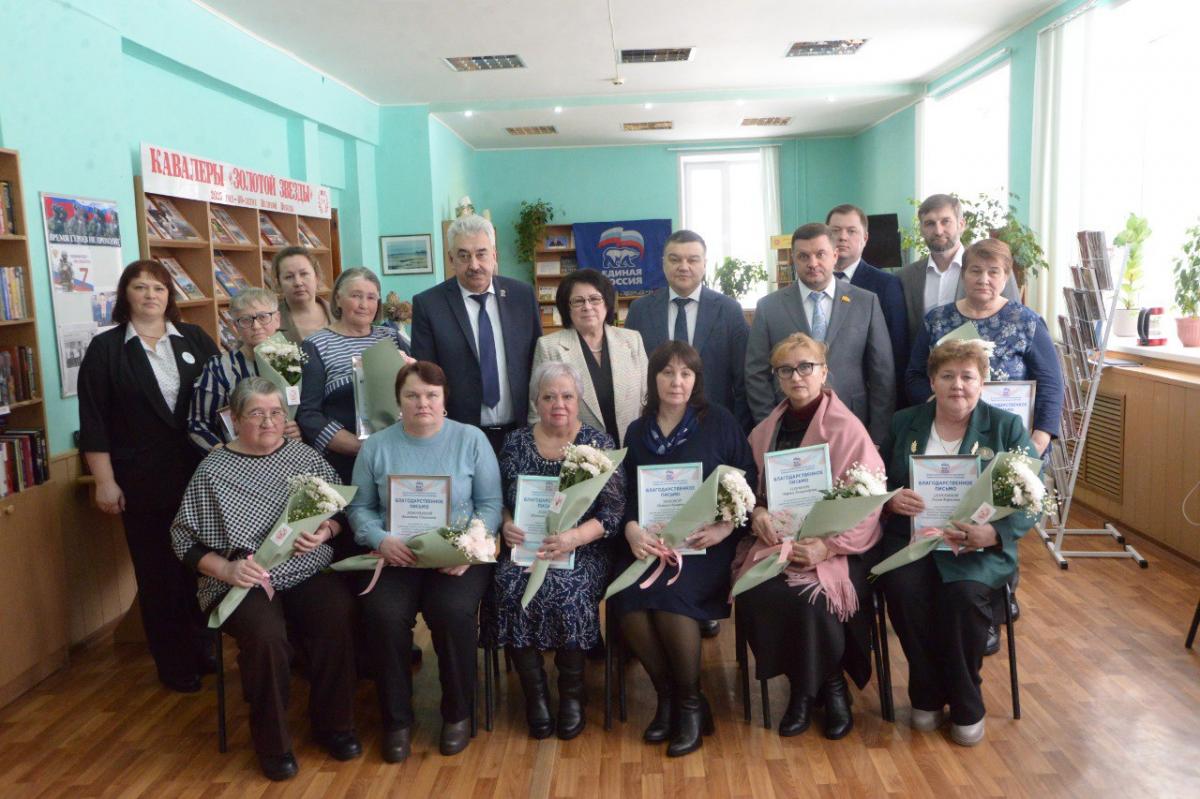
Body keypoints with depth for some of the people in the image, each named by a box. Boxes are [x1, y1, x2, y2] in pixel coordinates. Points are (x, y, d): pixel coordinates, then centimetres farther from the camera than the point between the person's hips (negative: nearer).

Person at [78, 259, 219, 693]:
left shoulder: (195, 339, 7)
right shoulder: (105, 348, 0)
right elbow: (94, 422, -3)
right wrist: (105, 481, -8)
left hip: (200, 471, 2)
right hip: (143, 478, -2)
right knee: (157, 569, 6)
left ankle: (202, 646, 26)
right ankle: (173, 662, 19)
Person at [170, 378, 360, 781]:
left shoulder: (306, 457, 9)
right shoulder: (212, 471, 2)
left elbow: (340, 513, 11)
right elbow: (187, 541, 1)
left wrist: (324, 532, -10)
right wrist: (227, 569, -15)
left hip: (308, 572, 2)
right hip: (243, 582, -2)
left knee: (338, 618, -28)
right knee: (266, 635, -32)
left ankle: (332, 724, -4)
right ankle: (272, 742, -6)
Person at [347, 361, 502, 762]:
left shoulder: (471, 439, 3)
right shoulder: (377, 446, 9)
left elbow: (490, 503, 0)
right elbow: (359, 507, 8)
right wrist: (381, 539, -12)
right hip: (395, 557, 2)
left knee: (453, 611, -29)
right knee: (383, 614, -26)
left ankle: (457, 713, -1)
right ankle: (396, 719, -3)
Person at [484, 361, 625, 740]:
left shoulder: (599, 444, 2)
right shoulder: (515, 442, 10)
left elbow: (614, 511, -6)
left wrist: (575, 536, -21)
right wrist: (506, 524, -9)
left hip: (581, 551, -2)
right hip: (523, 548, 2)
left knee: (567, 593, -30)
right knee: (510, 588, -27)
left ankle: (572, 692, -4)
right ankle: (535, 692, -6)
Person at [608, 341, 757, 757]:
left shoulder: (719, 422, 4)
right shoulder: (637, 431, 15)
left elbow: (748, 482, 1)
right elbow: (626, 493, 8)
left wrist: (726, 526, -15)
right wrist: (632, 529, -13)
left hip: (705, 540, -3)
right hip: (649, 540, 3)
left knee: (668, 591, -31)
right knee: (626, 596, -26)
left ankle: (691, 703, -6)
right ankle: (666, 695, -1)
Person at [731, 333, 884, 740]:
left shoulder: (847, 428, -4)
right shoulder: (765, 430, 12)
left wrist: (828, 546, -21)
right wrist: (758, 513, -9)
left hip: (832, 546, -4)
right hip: (775, 540, 4)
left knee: (808, 595, -32)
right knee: (754, 594, -26)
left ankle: (830, 684, 1)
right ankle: (801, 684, 1)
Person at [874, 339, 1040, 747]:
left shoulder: (1007, 428, 8)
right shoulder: (903, 423, 14)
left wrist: (993, 534, -19)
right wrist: (891, 499, -13)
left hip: (979, 545, -1)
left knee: (964, 592, -32)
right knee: (904, 589, -29)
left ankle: (966, 705, -6)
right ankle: (927, 696, -4)